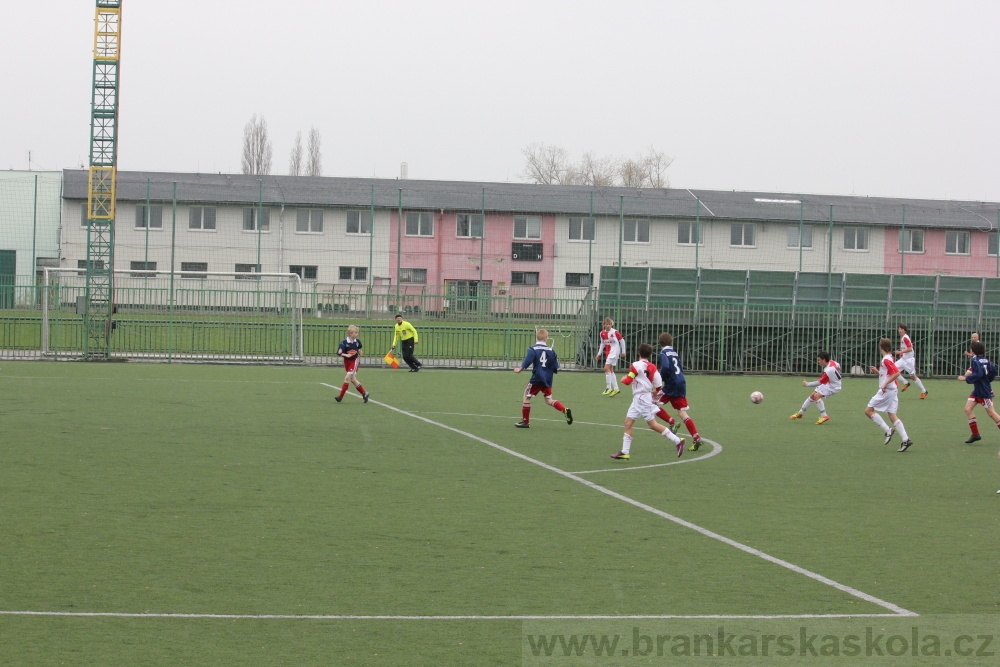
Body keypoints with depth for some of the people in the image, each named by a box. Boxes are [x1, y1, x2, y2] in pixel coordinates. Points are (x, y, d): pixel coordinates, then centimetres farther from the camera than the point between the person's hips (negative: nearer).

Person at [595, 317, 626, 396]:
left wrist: (623, 351, 3)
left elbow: (622, 341, -2)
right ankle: (615, 389, 16)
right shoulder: (602, 333, 4)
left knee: (607, 368, -17)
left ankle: (608, 388, -13)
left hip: (614, 351, -7)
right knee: (610, 370, 9)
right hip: (608, 352, 7)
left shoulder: (615, 332, -12)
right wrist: (599, 354, 14)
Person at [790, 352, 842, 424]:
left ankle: (824, 416, -20)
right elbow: (838, 366, 10)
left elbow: (819, 382, -27)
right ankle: (800, 413, 25)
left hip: (833, 387, -10)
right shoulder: (831, 362, -12)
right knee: (812, 396, 11)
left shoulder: (828, 371, -35)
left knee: (817, 396, -27)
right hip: (828, 383, 10)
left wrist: (807, 384, -17)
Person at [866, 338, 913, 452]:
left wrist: (885, 384, -22)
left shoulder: (886, 360, -14)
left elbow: (896, 373, -25)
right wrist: (877, 371, 16)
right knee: (892, 415, 6)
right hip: (892, 391, 9)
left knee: (868, 411, -2)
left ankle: (888, 430, -8)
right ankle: (906, 439, -4)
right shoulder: (888, 358, 15)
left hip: (886, 391, -9)